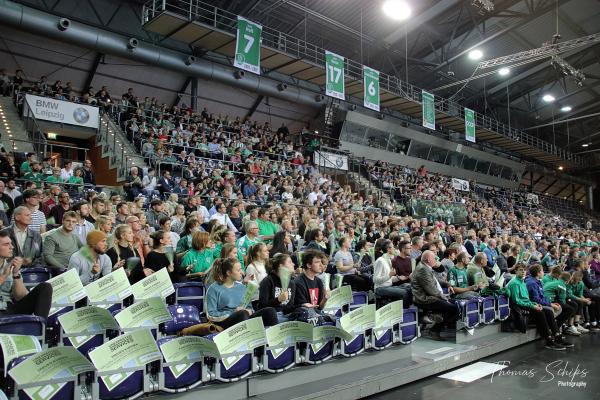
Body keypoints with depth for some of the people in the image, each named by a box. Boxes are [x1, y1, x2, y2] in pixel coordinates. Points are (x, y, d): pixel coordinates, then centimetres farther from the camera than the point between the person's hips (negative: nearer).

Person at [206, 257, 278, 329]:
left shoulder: (241, 286, 18)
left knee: (270, 311, -19)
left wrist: (249, 311, -2)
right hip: (224, 322, -5)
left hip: (244, 320, 5)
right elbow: (210, 316, -6)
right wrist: (233, 313, -13)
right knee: (243, 313, -38)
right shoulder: (214, 289, 1)